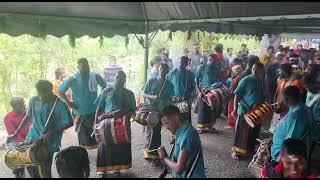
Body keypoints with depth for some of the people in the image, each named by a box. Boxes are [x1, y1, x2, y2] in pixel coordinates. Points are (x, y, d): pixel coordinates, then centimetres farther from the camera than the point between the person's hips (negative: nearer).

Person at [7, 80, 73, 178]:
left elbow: (69, 123, -15)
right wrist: (16, 133, 13)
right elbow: (28, 116, 13)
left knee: (45, 170, 0)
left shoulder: (60, 104, -18)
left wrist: (51, 133, -23)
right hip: (32, 138, 5)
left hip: (49, 142, -5)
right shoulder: (33, 100, -2)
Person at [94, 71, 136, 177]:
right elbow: (100, 108, 8)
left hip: (123, 124, 1)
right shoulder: (106, 91, 9)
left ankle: (117, 167, 19)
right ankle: (102, 169, 7)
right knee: (104, 146, -3)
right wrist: (96, 122, -1)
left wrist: (127, 116, -13)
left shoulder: (129, 94, 12)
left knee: (121, 146, 4)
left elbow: (132, 110, 8)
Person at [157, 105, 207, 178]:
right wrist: (167, 157, -4)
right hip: (183, 175, 8)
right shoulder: (181, 132, 6)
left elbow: (178, 169, -23)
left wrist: (164, 157, -10)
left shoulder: (187, 135, -21)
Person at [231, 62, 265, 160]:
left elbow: (262, 96, 18)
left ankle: (250, 150, 30)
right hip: (244, 110, -5)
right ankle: (236, 151, 13)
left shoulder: (261, 81, 7)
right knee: (241, 132, 1)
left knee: (254, 133, 14)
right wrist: (235, 109, -15)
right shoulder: (245, 80, -9)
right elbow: (237, 95, -11)